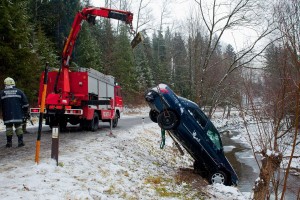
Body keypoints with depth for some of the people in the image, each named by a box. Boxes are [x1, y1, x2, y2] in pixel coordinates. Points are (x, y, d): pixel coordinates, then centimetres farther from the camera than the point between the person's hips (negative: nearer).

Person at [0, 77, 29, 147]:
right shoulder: (19, 92, 3)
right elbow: (25, 103, 4)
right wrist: (25, 111, 13)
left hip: (7, 115, -1)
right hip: (18, 114, 1)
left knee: (8, 127, 7)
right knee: (18, 127, 7)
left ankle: (9, 142, 9)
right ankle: (20, 141, 4)